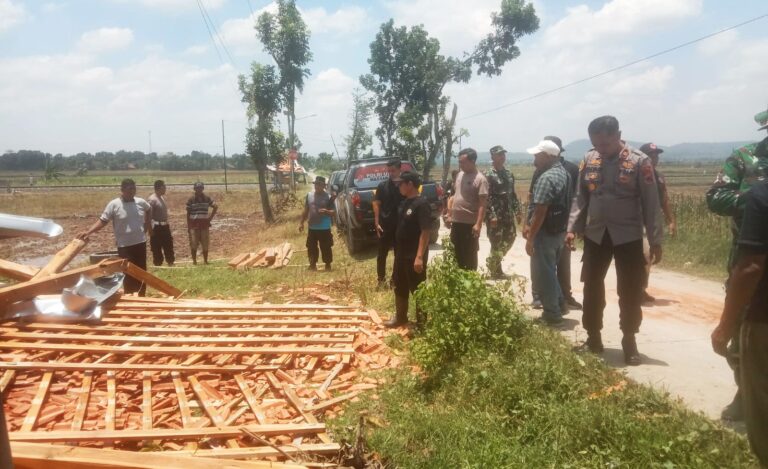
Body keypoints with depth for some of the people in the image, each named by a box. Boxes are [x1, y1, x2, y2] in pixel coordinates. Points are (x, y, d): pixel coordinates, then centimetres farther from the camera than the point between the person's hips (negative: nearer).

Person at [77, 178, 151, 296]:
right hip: (125, 245, -4)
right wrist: (88, 232, -25)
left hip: (140, 243, 4)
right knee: (128, 274, 1)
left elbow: (148, 210, 22)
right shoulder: (114, 204, -12)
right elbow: (102, 220, -14)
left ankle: (141, 297, 28)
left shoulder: (141, 202, -1)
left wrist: (148, 224, 14)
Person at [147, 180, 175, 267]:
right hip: (157, 228, -9)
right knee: (157, 250, 0)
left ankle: (171, 264, 24)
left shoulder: (162, 198, 12)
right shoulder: (152, 200, -16)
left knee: (169, 247, 14)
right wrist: (152, 229, -25)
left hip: (165, 227, 9)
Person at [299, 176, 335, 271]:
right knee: (311, 247, 12)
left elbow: (333, 213, -10)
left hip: (324, 228, -4)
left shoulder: (328, 197, -8)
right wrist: (301, 222, 9)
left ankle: (328, 265, 20)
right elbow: (306, 211, 12)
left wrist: (326, 211, -30)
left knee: (326, 248, 5)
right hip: (312, 228, 4)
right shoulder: (309, 195, 5)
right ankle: (312, 264, 28)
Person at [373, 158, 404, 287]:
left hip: (401, 226, 0)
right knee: (382, 254, 6)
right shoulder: (382, 185, 1)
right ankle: (381, 279, 18)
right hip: (385, 225, 0)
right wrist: (377, 223, -6)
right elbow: (376, 204, 1)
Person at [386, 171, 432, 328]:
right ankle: (400, 317, 34)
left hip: (415, 256, -9)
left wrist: (420, 256, -25)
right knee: (400, 287, 18)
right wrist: (397, 251, 17)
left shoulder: (421, 204, -18)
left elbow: (426, 231, -21)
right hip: (401, 254, 9)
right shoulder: (405, 202, 9)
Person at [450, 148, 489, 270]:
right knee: (456, 253, 15)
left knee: (469, 255, 3)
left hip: (470, 224, -7)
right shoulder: (460, 175, 10)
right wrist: (450, 215, 16)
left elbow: (482, 204, -17)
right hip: (456, 222, 7)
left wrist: (478, 224, -23)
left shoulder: (480, 179, -13)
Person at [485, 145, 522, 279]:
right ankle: (495, 272, 12)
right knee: (496, 243, -2)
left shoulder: (509, 174, 12)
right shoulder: (488, 175, -11)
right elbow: (486, 197, -17)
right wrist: (492, 215, -22)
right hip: (495, 215, -8)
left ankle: (491, 262, 29)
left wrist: (517, 211, 11)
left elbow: (513, 194, 17)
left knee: (510, 238, 14)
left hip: (508, 214, 8)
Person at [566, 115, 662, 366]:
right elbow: (581, 197, 8)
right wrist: (572, 228, -1)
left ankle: (629, 340, 20)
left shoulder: (639, 161, -9)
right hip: (595, 235, 3)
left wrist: (655, 240, -8)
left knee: (630, 292, 4)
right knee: (592, 288, 10)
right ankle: (593, 337, 25)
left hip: (628, 236, -3)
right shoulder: (589, 160, 2)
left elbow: (650, 203, -7)